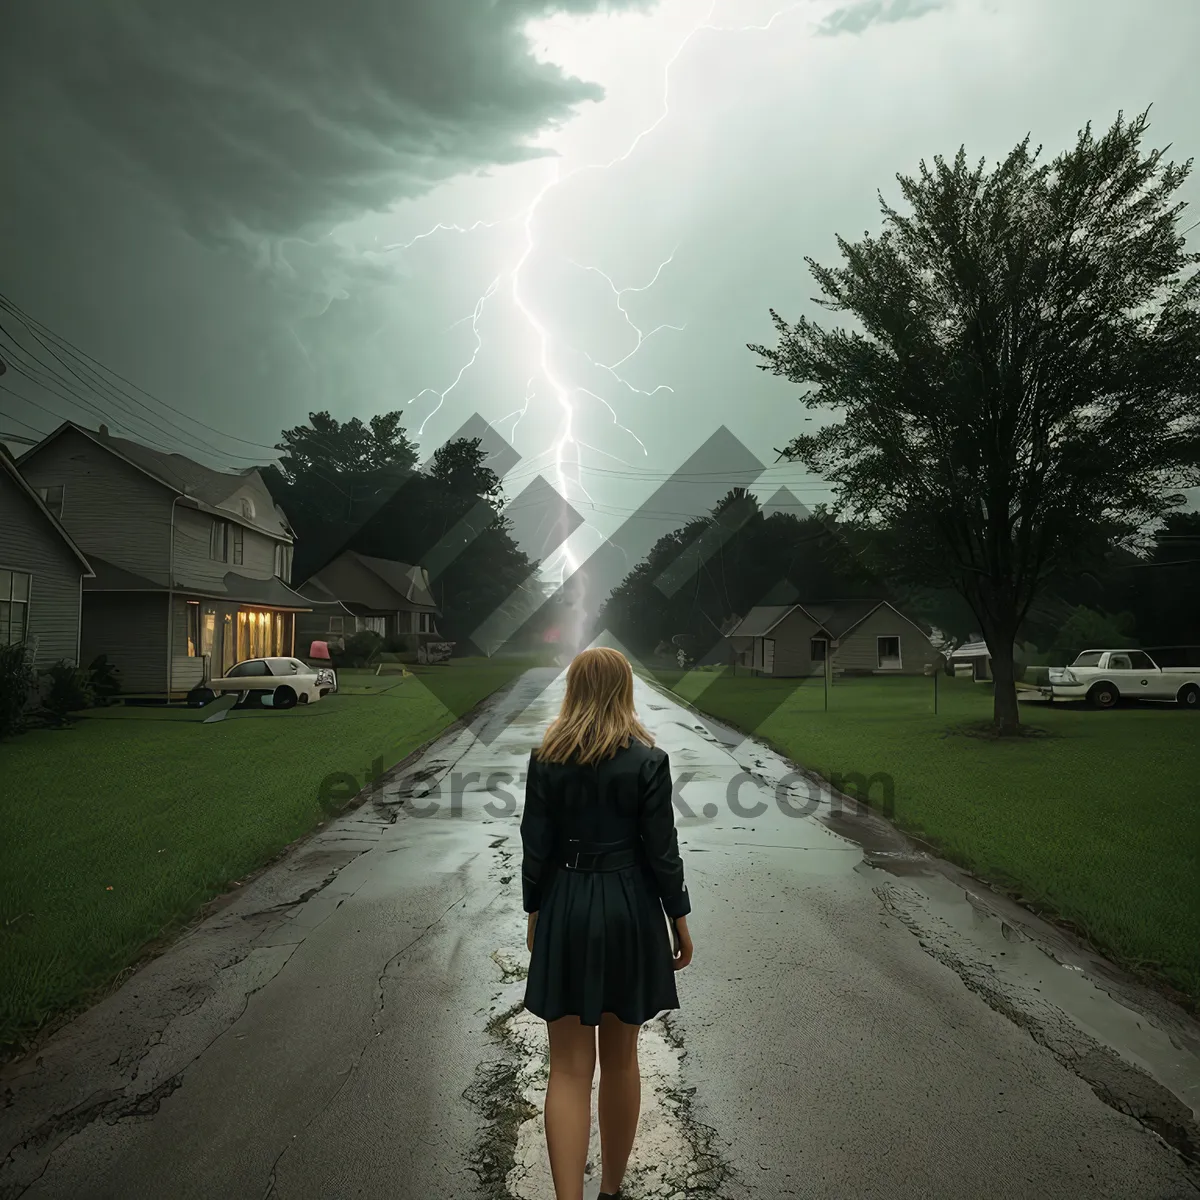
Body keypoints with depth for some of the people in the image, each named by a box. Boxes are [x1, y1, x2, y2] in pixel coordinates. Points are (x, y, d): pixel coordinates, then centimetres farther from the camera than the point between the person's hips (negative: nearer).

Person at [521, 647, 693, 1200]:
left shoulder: (546, 758, -6)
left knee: (570, 1067, 8)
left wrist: (534, 914, 10)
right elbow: (661, 850, -8)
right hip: (629, 911, 0)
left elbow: (535, 847, -3)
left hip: (566, 911, 0)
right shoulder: (647, 760, -11)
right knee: (620, 1059, 18)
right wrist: (679, 921, 4)